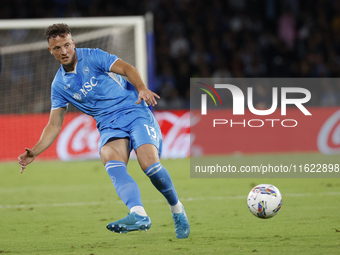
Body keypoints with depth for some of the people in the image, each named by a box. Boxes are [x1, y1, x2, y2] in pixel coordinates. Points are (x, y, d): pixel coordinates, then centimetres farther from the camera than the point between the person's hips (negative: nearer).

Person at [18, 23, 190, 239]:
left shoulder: (93, 57, 1)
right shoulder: (59, 85, 13)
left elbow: (127, 68, -9)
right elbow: (54, 125, 13)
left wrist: (142, 88, -29)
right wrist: (34, 152, -2)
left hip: (134, 111, -3)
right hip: (109, 126, 3)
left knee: (150, 163, -25)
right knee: (111, 159, -31)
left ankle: (177, 210, 2)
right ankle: (138, 214, -51)